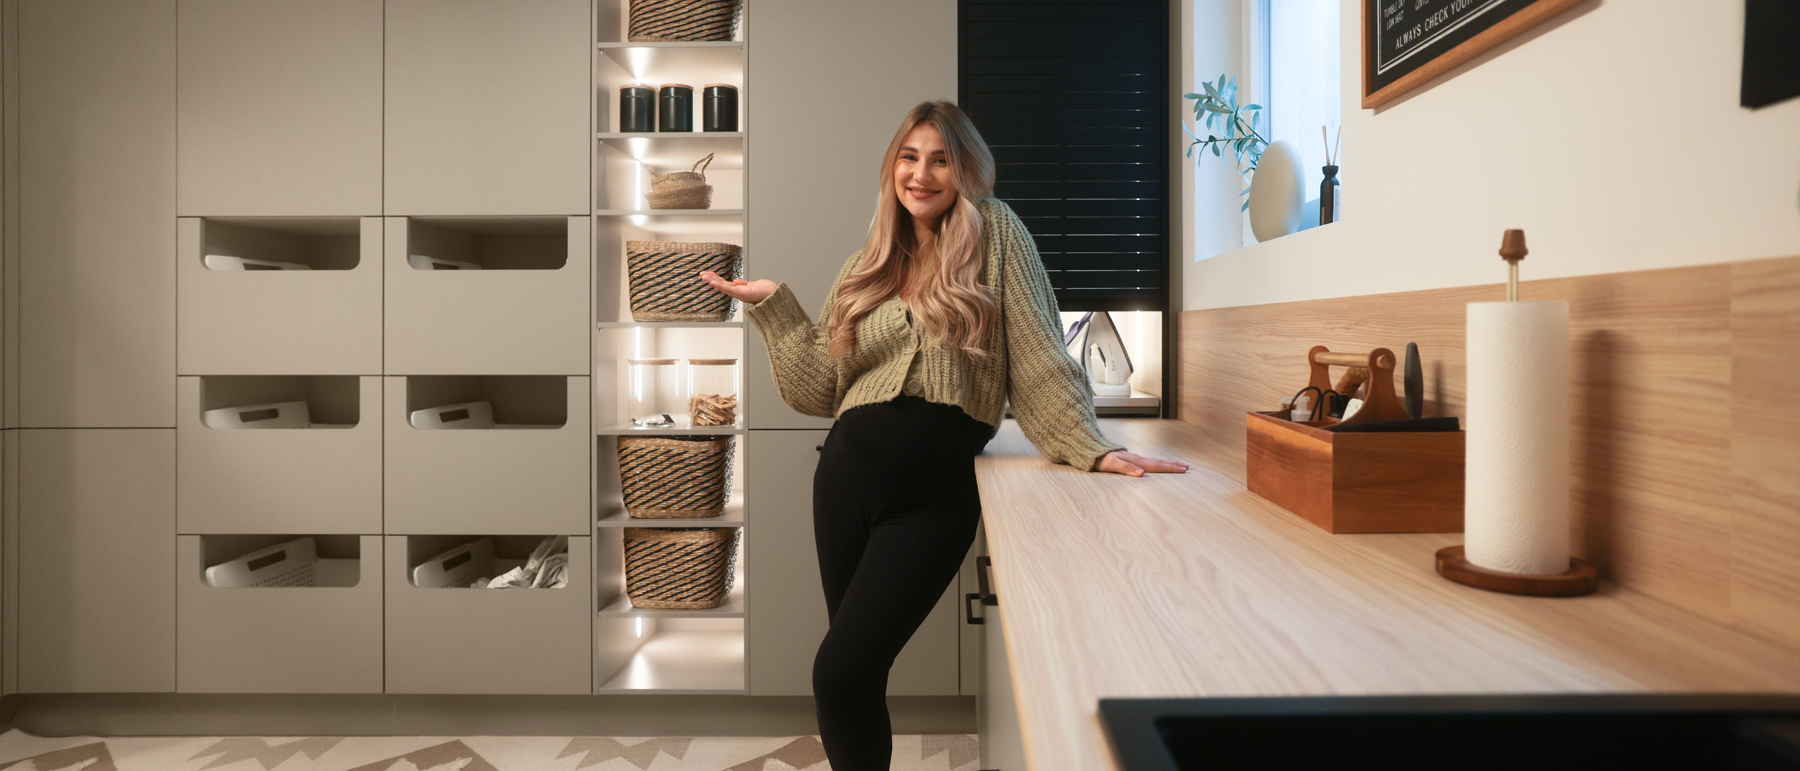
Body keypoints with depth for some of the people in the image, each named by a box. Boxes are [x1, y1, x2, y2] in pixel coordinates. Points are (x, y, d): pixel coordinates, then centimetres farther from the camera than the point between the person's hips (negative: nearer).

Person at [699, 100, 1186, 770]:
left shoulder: (995, 231, 3)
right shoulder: (866, 266, 13)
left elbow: (1038, 359, -3)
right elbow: (819, 390, 9)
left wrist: (1092, 450, -12)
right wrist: (772, 305, 8)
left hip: (937, 488, -4)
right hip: (848, 475, 4)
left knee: (842, 673, -6)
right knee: (846, 673, 12)